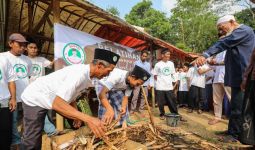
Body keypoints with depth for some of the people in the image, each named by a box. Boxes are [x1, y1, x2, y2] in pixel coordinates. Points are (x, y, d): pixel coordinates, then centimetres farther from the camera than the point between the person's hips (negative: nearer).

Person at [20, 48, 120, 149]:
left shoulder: (88, 76, -7)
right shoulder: (80, 74, -35)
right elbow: (57, 104, -41)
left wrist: (77, 116, -3)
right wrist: (88, 119, -46)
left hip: (51, 101, 8)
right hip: (35, 100, -8)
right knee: (33, 142, -4)